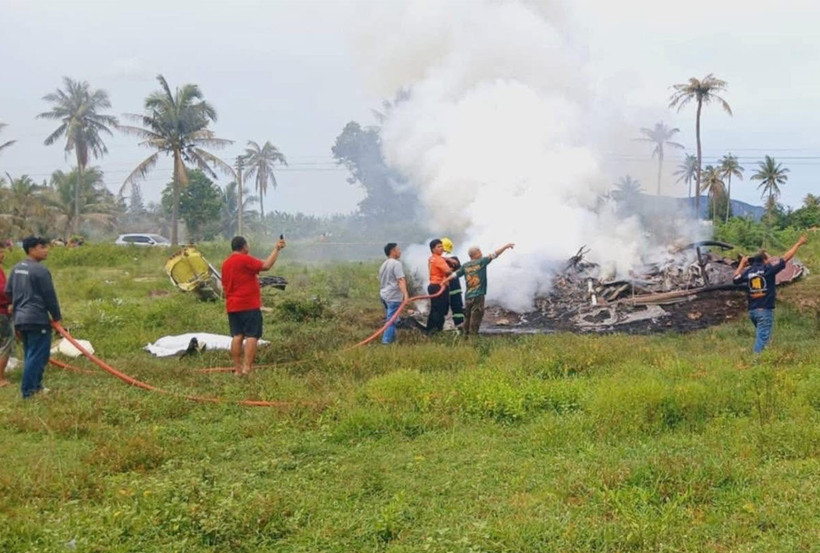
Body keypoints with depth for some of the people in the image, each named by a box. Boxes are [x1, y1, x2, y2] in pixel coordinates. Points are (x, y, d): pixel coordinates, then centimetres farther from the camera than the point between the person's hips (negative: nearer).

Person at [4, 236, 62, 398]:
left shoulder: (16, 268, 11)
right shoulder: (40, 270, -15)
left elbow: (8, 291, 18)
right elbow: (50, 296, -13)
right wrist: (56, 316, -3)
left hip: (20, 318, 9)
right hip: (37, 319, -9)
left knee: (30, 355, 18)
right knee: (37, 356, -4)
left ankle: (35, 386, 25)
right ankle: (28, 391, -4)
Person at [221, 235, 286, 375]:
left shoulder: (226, 263, 14)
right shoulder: (245, 260, -11)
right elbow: (266, 265, -18)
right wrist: (276, 249, -10)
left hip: (232, 306, 8)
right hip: (249, 305, -8)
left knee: (237, 336, 8)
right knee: (252, 336, -6)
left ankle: (237, 369, 6)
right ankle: (247, 368, -14)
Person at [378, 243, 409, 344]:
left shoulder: (384, 264, 18)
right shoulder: (396, 263, -12)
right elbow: (401, 280, -24)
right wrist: (405, 294, -34)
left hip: (384, 294, 9)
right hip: (393, 296, -9)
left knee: (390, 318, 19)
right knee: (391, 319, -8)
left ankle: (391, 338, 25)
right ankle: (387, 340, -11)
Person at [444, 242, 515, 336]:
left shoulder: (465, 266, 8)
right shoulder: (481, 262, -5)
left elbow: (455, 274, 14)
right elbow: (494, 254, -7)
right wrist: (506, 246, -3)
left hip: (468, 296, 6)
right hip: (478, 296, -6)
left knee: (467, 316, 15)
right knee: (476, 317, -4)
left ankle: (466, 335, 20)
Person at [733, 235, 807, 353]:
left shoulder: (748, 271, 7)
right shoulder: (768, 269, -7)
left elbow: (736, 279, 21)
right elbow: (785, 258, -3)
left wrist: (742, 264, 31)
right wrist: (798, 244, 6)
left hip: (752, 311, 6)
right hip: (765, 310, -6)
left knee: (760, 336, 21)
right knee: (762, 338, -8)